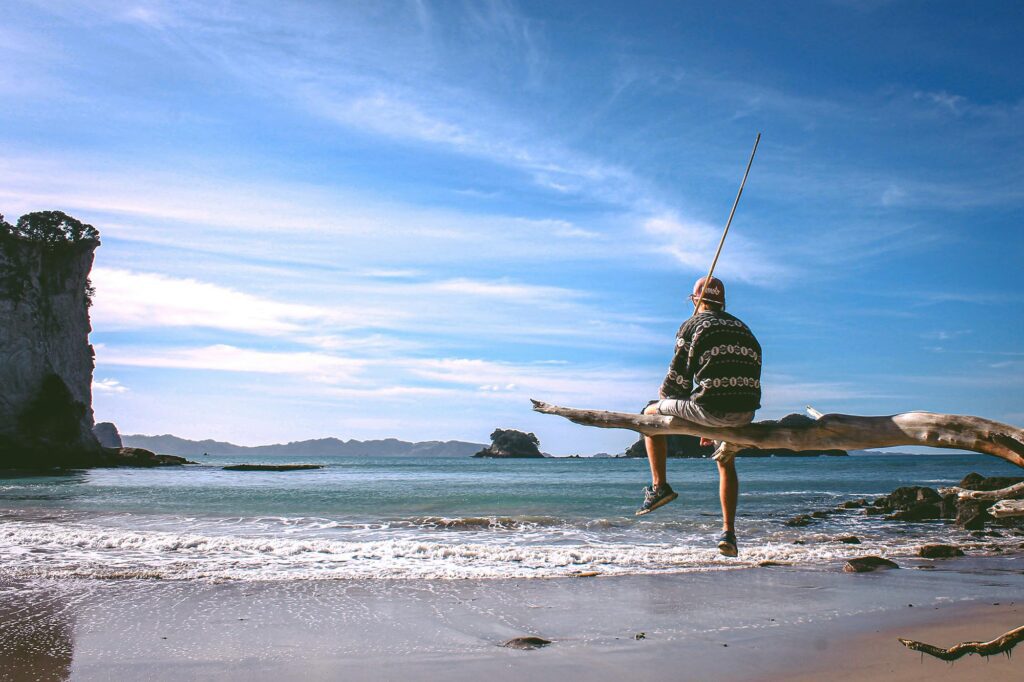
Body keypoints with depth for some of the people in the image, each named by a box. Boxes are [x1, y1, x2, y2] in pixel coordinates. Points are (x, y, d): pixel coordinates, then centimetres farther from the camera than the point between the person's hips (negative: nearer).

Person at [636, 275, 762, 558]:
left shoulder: (692, 325, 7)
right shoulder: (743, 329, 25)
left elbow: (678, 375, 3)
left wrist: (663, 400, 26)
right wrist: (714, 427, 34)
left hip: (710, 407, -6)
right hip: (745, 412, 6)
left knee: (652, 413, 18)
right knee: (726, 462, 30)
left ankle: (659, 486, 13)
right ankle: (729, 533, 24)